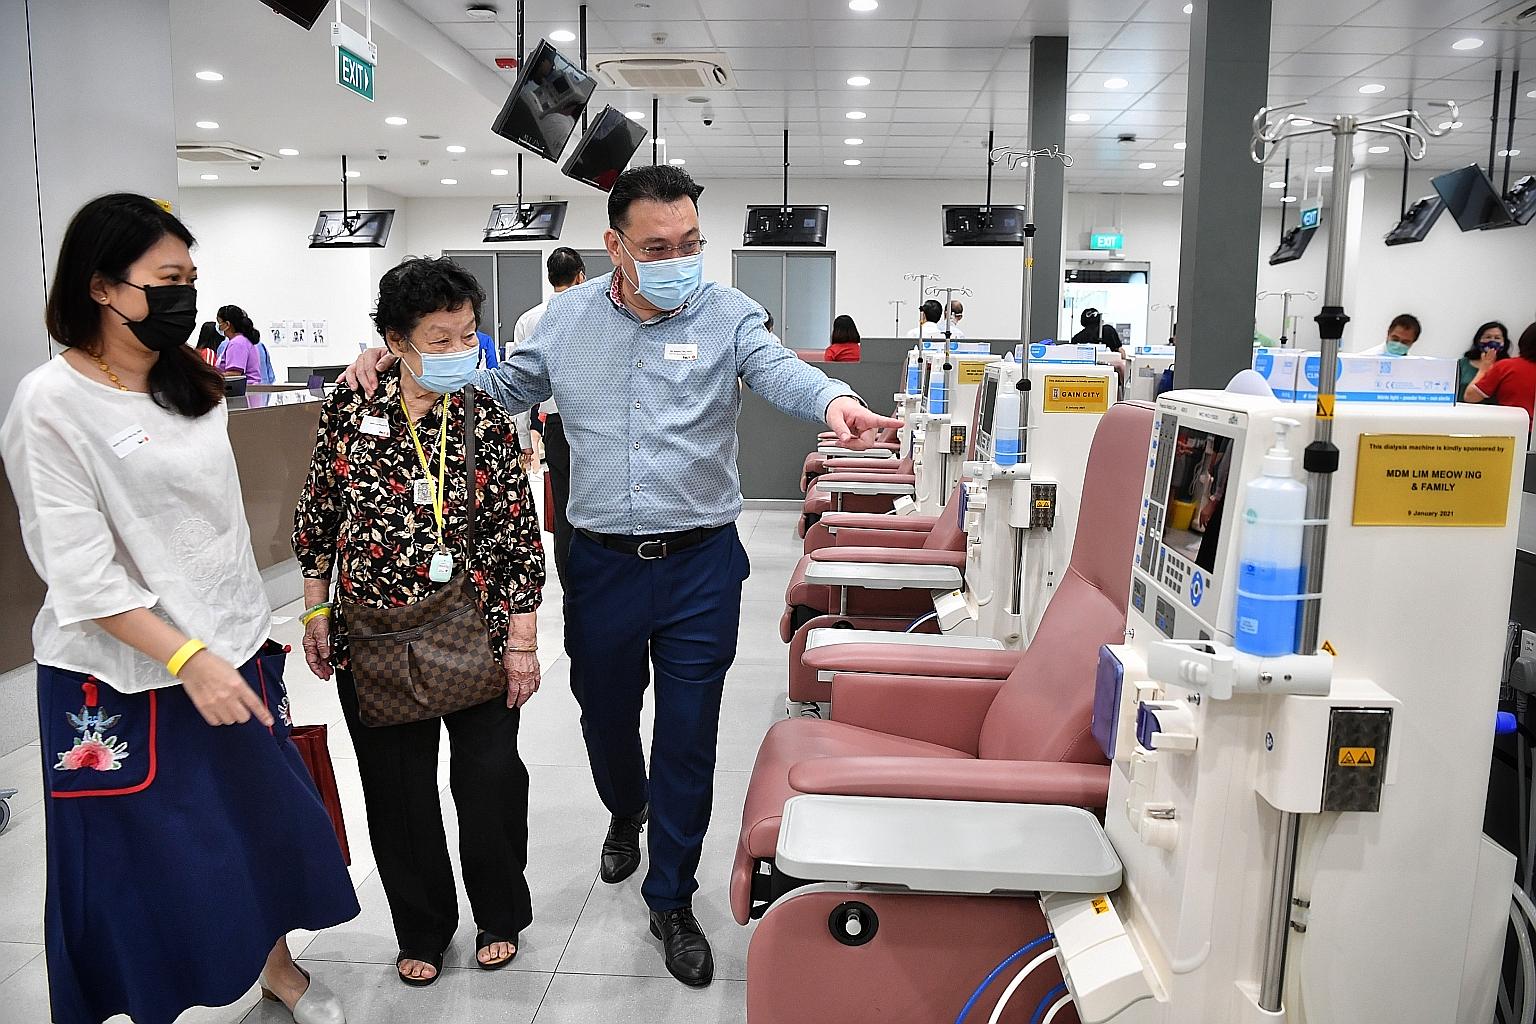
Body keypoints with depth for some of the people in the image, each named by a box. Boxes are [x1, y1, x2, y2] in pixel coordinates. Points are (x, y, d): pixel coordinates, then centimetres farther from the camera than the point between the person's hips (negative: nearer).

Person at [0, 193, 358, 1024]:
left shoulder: (190, 382, 7)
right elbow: (80, 572, -18)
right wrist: (187, 658, -23)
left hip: (235, 650, 6)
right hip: (129, 676, -6)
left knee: (267, 818, 14)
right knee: (153, 854, 7)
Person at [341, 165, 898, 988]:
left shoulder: (726, 313, -7)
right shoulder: (570, 318, 3)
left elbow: (778, 370, -25)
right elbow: (502, 389, 12)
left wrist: (832, 401, -48)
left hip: (701, 564, -2)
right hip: (602, 563, 3)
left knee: (687, 739, 6)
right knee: (604, 713, 21)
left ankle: (670, 900, 27)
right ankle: (626, 810, 55)